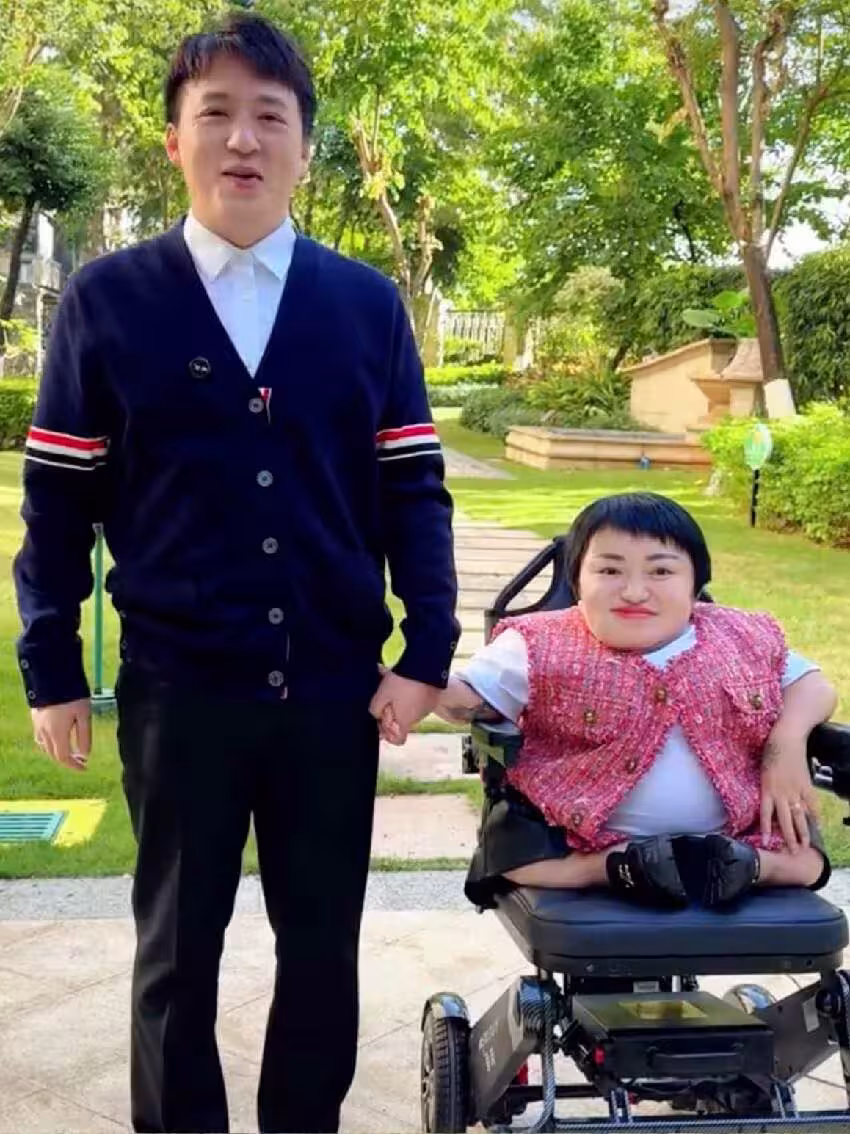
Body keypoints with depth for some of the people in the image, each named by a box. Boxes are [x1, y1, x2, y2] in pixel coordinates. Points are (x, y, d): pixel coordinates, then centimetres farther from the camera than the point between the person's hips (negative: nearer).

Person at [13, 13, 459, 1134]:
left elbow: (414, 488, 4)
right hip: (176, 683, -1)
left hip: (336, 682, 2)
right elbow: (59, 498, 2)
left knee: (323, 944, 14)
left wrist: (428, 651, -3)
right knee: (177, 946, 14)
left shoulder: (369, 304, 5)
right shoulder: (107, 298, 1)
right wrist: (51, 670, 0)